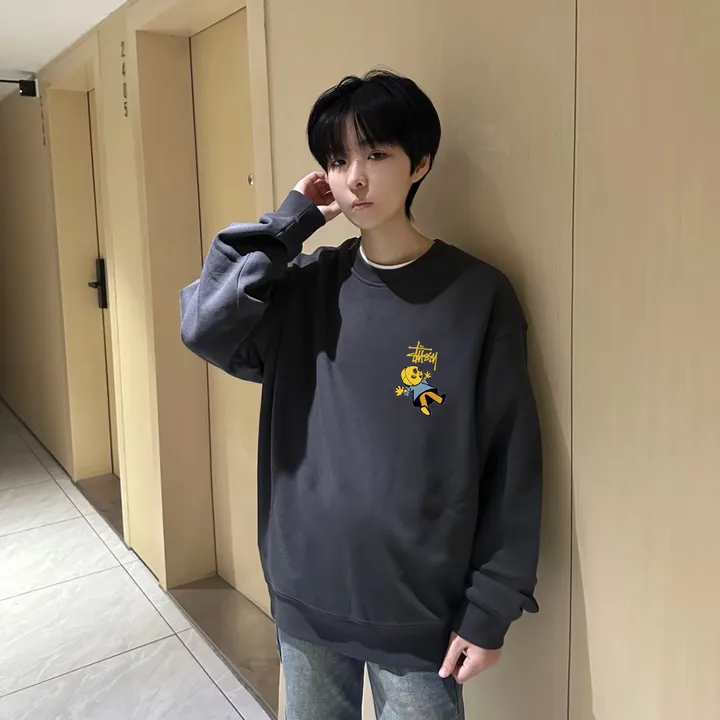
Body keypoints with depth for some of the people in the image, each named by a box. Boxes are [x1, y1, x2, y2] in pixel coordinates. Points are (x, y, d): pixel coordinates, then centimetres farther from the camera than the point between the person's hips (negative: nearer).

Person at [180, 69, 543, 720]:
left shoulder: (479, 297, -11)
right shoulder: (307, 285, -1)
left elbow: (510, 465, -9)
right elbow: (205, 325, -17)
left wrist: (490, 609, -7)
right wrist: (289, 222, -13)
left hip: (421, 613, -3)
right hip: (305, 597, 4)